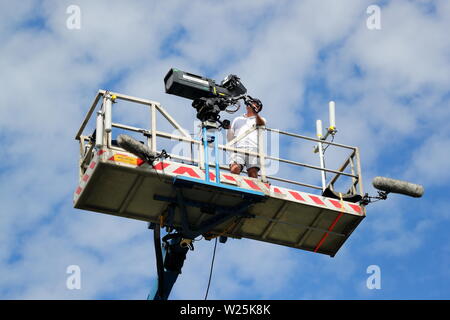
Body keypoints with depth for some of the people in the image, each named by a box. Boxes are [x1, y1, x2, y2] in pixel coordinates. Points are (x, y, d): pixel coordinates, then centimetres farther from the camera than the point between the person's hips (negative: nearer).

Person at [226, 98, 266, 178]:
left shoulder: (260, 119, 29)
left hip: (253, 148, -1)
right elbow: (230, 137, 31)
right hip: (238, 147, 1)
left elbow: (261, 123, 2)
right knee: (234, 169, -26)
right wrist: (228, 127, 12)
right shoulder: (237, 119, 36)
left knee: (253, 172, -23)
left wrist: (255, 112, -14)